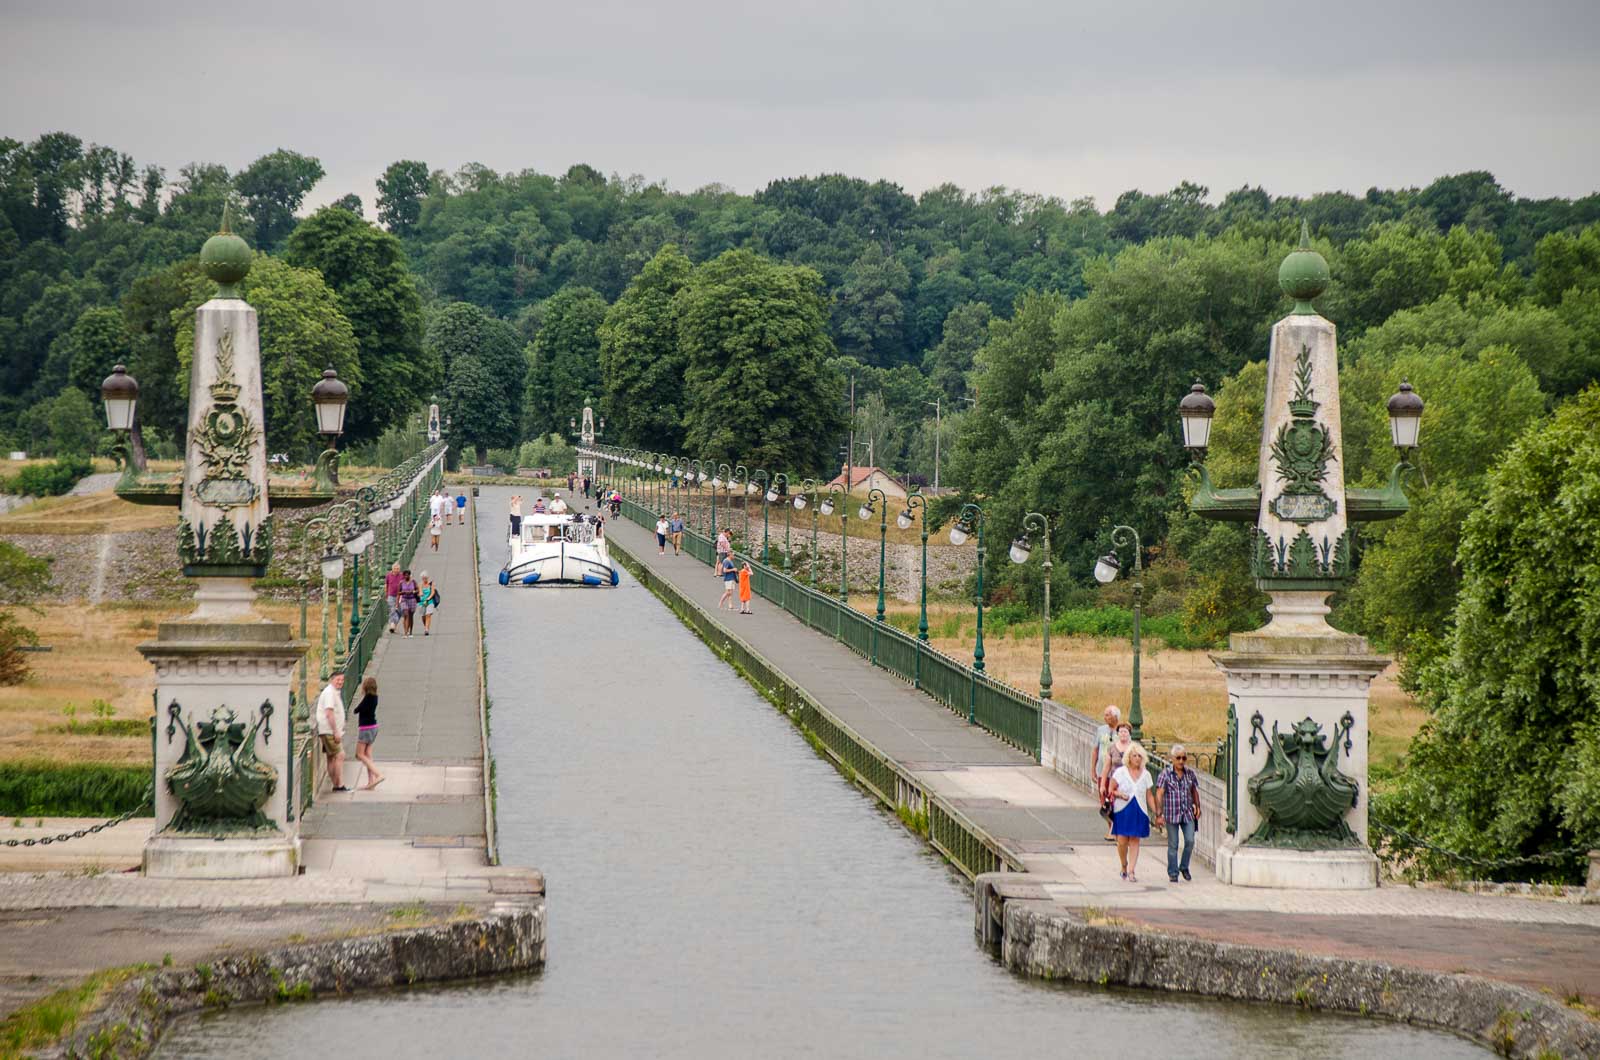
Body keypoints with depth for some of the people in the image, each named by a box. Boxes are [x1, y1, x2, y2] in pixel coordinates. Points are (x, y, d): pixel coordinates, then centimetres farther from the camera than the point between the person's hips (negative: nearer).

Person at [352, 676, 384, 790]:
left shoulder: (368, 697, -18)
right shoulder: (374, 697, 7)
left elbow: (356, 710, -14)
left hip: (366, 728, -9)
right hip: (373, 726, 9)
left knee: (360, 755, -3)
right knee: (367, 755, 10)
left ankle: (378, 775, -14)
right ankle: (371, 781, 8)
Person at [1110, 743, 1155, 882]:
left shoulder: (1146, 775, 6)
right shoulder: (1120, 772, -2)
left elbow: (1149, 796, 11)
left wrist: (1156, 812, 5)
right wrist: (1119, 794, -19)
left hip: (1139, 812, 2)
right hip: (1122, 811, -2)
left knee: (1135, 841, -1)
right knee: (1122, 841, -4)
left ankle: (1131, 871, 1)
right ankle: (1124, 866, 21)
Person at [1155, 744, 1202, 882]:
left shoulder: (1190, 773, 5)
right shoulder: (1165, 774, -6)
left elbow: (1194, 791, 18)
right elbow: (1159, 794, -8)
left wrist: (1197, 807, 12)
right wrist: (1159, 815, -13)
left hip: (1188, 814, 3)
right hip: (1171, 814, -3)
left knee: (1190, 841, -5)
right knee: (1173, 845, 2)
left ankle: (1184, 867, 17)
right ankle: (1173, 873, 12)